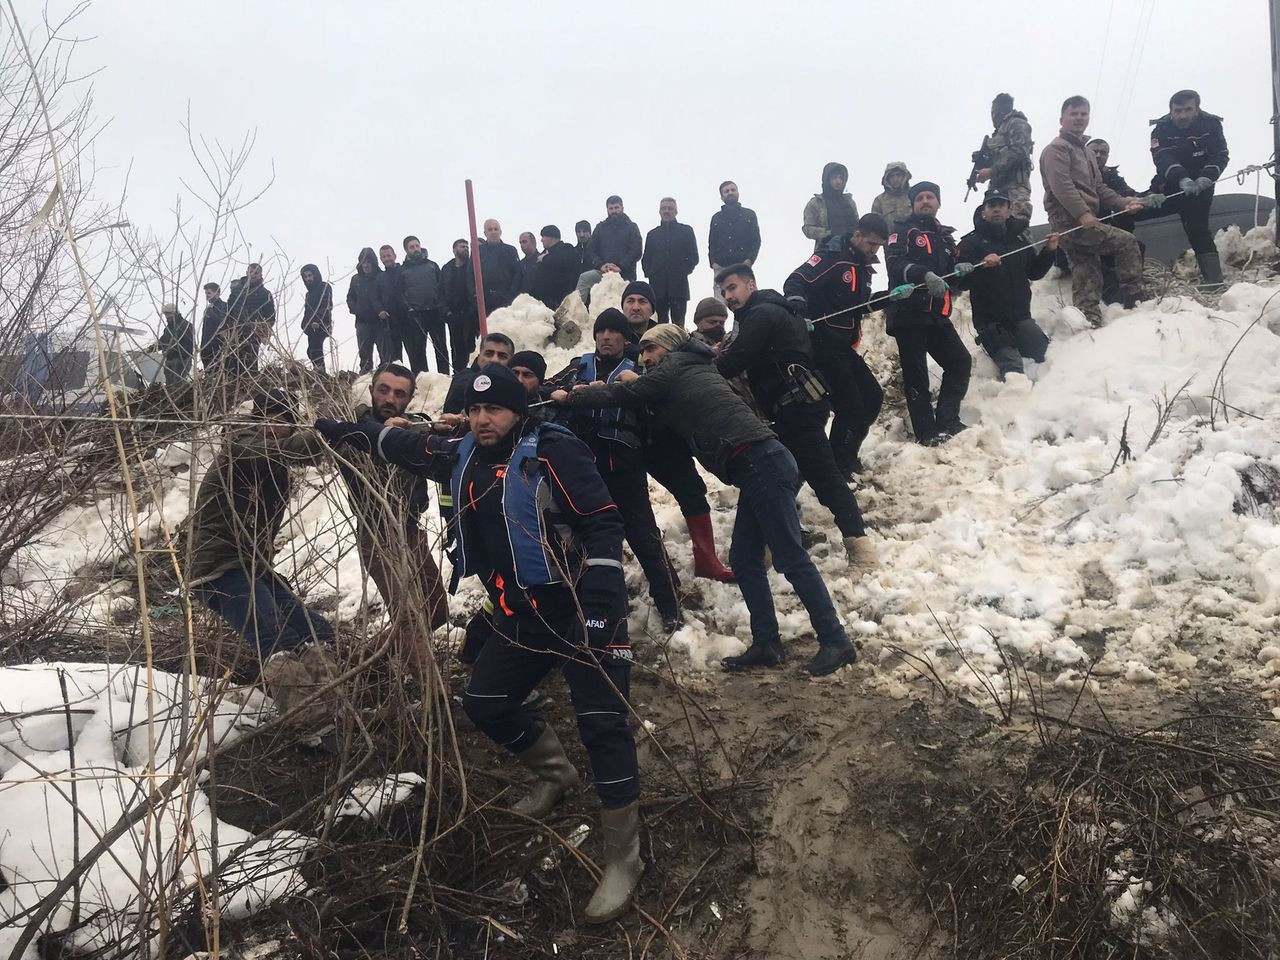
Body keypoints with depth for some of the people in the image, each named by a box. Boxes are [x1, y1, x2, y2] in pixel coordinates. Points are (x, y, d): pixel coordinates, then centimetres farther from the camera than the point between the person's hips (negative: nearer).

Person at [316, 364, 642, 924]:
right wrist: (337, 431, 22)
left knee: (601, 725, -12)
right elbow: (402, 446, 22)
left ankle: (623, 859, 0)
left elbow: (603, 523, -19)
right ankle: (555, 773, 40)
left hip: (581, 611, -8)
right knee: (483, 703, 16)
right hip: (519, 618, 8)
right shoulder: (463, 458, 7)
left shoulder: (553, 452, -15)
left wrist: (598, 605, -25)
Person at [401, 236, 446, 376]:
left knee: (441, 347, 1)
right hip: (415, 315, -1)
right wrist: (409, 308, -8)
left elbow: (441, 286, 8)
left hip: (435, 312, 1)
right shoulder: (403, 270, 9)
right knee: (417, 349, -1)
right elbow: (401, 293, 6)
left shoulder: (432, 265, 12)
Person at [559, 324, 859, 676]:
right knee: (744, 559, 9)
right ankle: (766, 644, 11)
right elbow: (647, 402, 35)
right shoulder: (695, 368, 28)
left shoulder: (676, 367, 4)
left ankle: (835, 641, -7)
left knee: (790, 557, -10)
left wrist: (571, 397, 17)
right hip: (760, 465, 10)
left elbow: (625, 395, 4)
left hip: (760, 461, -10)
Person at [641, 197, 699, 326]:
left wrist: (684, 271, -4)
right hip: (657, 286, 2)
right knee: (660, 322, -1)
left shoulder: (686, 231, 12)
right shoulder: (652, 234, 20)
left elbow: (693, 257, 8)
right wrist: (649, 273, 2)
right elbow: (645, 259, 18)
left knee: (678, 322, -5)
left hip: (679, 285, -2)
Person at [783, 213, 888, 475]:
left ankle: (845, 459, 30)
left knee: (873, 398, 14)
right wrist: (799, 311, -42)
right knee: (851, 407, -11)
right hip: (822, 345, -10)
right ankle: (837, 469, 6)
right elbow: (796, 282, -26)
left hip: (844, 346, 10)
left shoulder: (863, 267, 14)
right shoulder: (831, 257, -14)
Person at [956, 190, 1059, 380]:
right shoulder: (971, 242, -1)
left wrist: (1049, 251, 8)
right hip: (990, 320, -5)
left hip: (1021, 316, 5)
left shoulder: (1019, 238, 15)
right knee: (1012, 366, -20)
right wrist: (982, 264, -31)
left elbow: (1033, 273, 23)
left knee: (1044, 357, 3)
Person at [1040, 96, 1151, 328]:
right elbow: (1061, 185, -18)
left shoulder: (1085, 152, 27)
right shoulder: (1057, 148, -4)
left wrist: (1122, 202, 8)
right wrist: (1083, 213, -26)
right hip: (1069, 220, -9)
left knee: (1088, 276, 5)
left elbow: (1098, 187, 24)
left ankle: (1090, 324, 5)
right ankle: (1135, 300, -6)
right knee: (1126, 242, -10)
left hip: (1081, 221, 9)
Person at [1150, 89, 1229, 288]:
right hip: (1169, 185, 2)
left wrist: (1207, 177, -39)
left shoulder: (1211, 125, -11)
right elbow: (1163, 158, -30)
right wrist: (1182, 179, -47)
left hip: (1199, 187, -2)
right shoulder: (1162, 128, -14)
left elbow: (1220, 155, -17)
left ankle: (1214, 279, -11)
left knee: (1198, 230, -11)